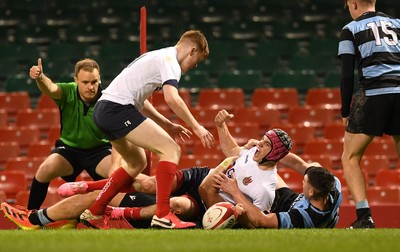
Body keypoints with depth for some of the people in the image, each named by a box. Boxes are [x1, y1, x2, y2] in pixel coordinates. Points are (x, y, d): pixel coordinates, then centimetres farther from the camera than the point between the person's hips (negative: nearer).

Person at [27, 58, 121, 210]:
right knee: (45, 170, -26)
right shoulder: (68, 92, -17)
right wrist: (40, 78, -64)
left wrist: (116, 165, -45)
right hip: (69, 148, 1)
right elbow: (50, 88, -40)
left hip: (99, 149, -1)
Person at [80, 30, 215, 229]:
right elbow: (172, 98, -21)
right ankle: (163, 216, -23)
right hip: (118, 108, -10)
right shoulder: (170, 60, -5)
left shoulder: (159, 56, 26)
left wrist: (167, 125, 28)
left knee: (137, 163, 25)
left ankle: (93, 213, 26)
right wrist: (196, 127, -14)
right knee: (171, 150, -12)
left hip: (103, 110, 10)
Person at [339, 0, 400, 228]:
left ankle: (364, 217, -6)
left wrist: (345, 112, 10)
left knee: (350, 158, 9)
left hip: (374, 94, -4)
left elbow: (347, 76, 2)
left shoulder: (351, 29, 9)